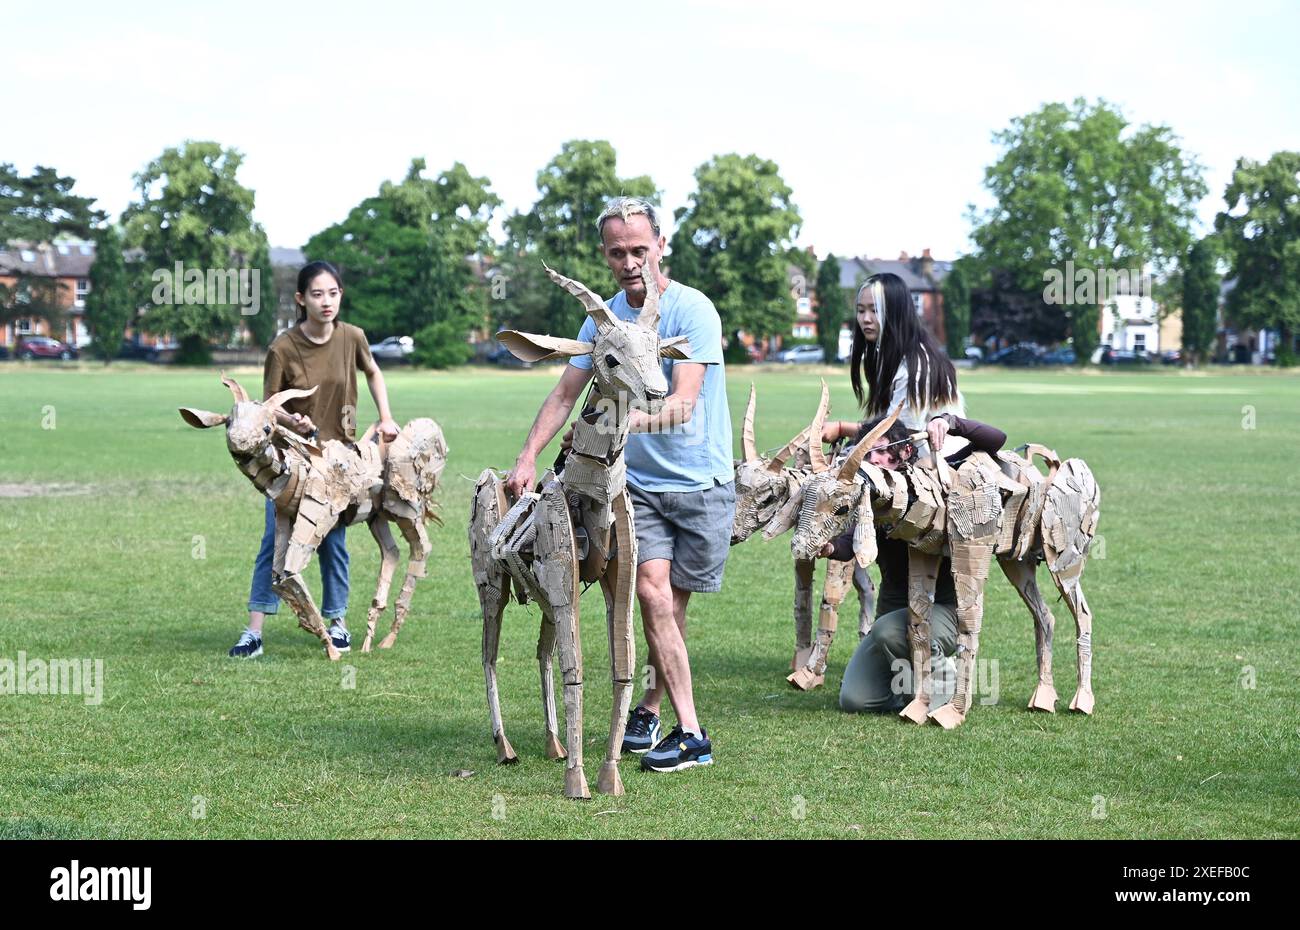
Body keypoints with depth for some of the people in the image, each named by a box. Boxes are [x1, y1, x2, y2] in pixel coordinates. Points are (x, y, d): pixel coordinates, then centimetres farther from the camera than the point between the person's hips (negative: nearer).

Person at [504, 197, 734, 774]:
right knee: (653, 593, -13)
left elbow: (683, 403, -22)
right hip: (639, 482, 3)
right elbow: (565, 393, 10)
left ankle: (650, 707, 22)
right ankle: (690, 733, -9)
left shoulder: (693, 311, -12)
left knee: (672, 607, 3)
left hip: (702, 484, -3)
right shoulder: (603, 318, 6)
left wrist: (631, 418, -40)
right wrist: (528, 458, -3)